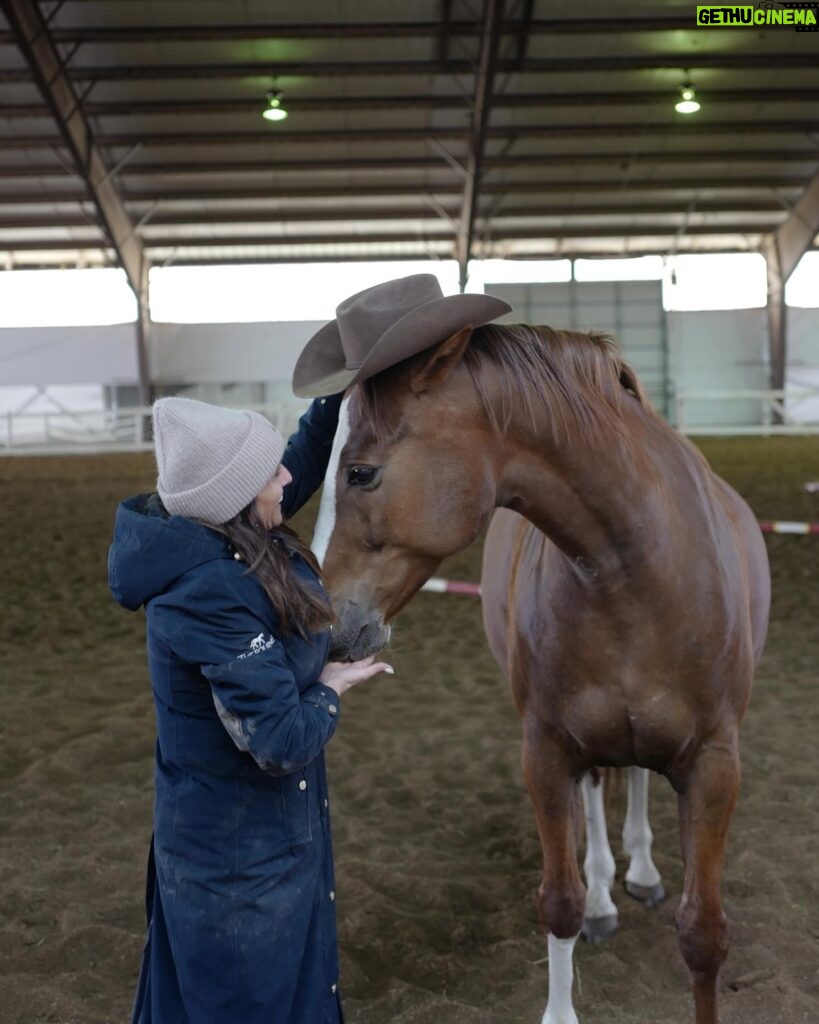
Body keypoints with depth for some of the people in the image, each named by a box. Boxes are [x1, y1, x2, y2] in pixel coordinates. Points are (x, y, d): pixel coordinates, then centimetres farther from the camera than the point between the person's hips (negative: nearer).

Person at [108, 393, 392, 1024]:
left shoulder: (214, 540, -6)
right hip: (241, 858, -9)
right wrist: (333, 689, -13)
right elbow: (282, 741, -31)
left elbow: (303, 462, 11)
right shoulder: (211, 594, -34)